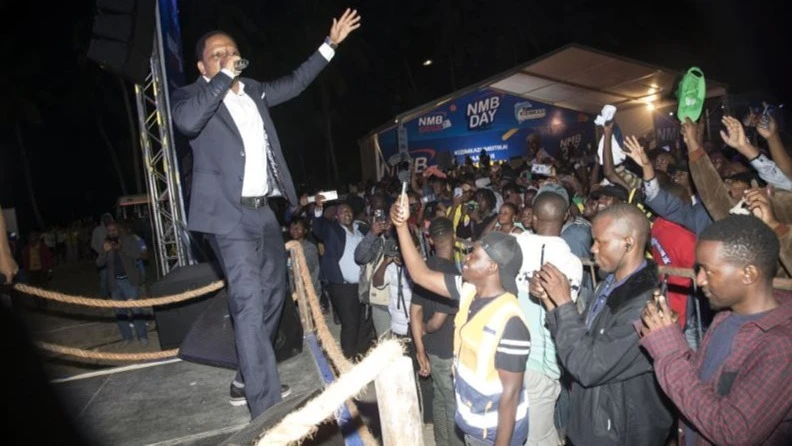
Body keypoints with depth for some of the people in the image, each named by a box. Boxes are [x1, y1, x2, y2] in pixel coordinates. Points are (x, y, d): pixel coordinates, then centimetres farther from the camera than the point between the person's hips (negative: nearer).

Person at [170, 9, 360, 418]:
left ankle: (247, 379, 33)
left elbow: (293, 83, 28)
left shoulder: (253, 91, 15)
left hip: (262, 210, 8)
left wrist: (331, 43, 30)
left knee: (272, 294, 16)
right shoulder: (190, 96, -2)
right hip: (229, 214, -8)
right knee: (249, 302, -14)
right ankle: (267, 408, -10)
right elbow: (188, 121, -26)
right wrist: (225, 76, -17)